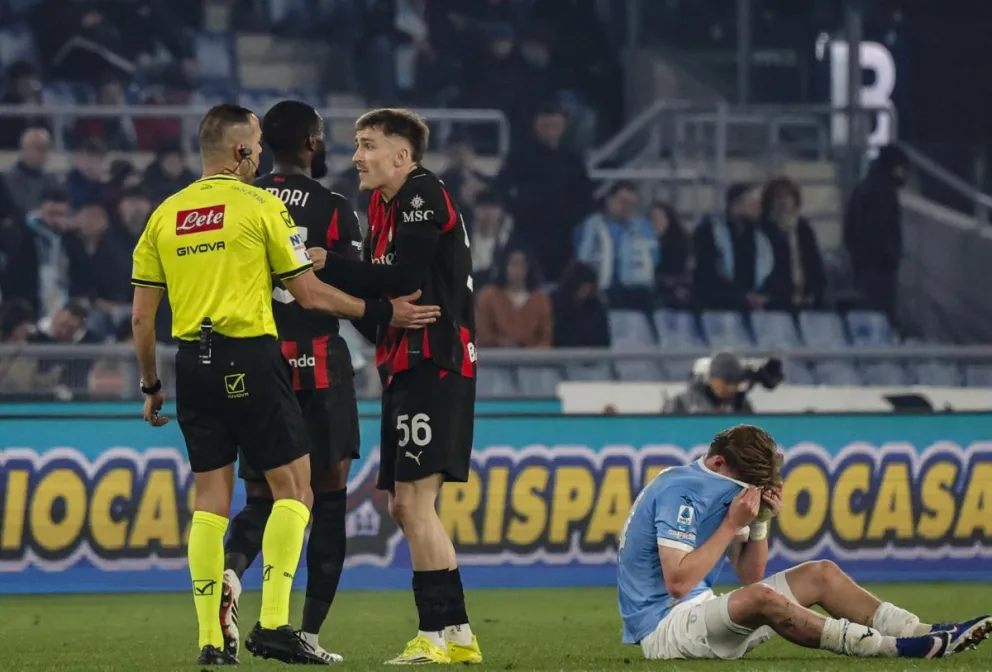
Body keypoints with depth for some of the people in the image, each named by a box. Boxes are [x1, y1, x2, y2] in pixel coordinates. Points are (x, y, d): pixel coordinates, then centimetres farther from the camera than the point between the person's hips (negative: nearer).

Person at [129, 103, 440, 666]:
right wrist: (383, 313, 8)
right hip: (250, 358, -5)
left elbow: (142, 316, 9)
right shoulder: (261, 206, -3)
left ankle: (211, 640, 5)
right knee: (293, 487, 3)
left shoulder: (165, 215, 9)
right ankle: (274, 624, -9)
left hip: (193, 364, 5)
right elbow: (309, 293, -2)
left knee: (211, 497, 9)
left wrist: (152, 386, 20)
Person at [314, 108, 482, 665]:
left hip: (436, 364, -10)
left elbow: (401, 277, -20)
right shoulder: (386, 205, 18)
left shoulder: (424, 196, -10)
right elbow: (379, 286, 13)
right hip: (407, 367, 10)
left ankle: (438, 634, -13)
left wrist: (326, 268, -15)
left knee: (414, 501, -13)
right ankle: (457, 635, 15)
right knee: (406, 507, 11)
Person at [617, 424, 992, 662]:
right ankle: (888, 648, -35)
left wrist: (759, 523, -4)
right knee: (760, 598, -37)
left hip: (700, 614, 10)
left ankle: (927, 635, -4)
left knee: (820, 575, 7)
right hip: (663, 625, -10)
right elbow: (678, 583, -27)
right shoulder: (680, 493, -18)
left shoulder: (721, 491, 12)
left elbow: (748, 575, 12)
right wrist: (732, 524, -22)